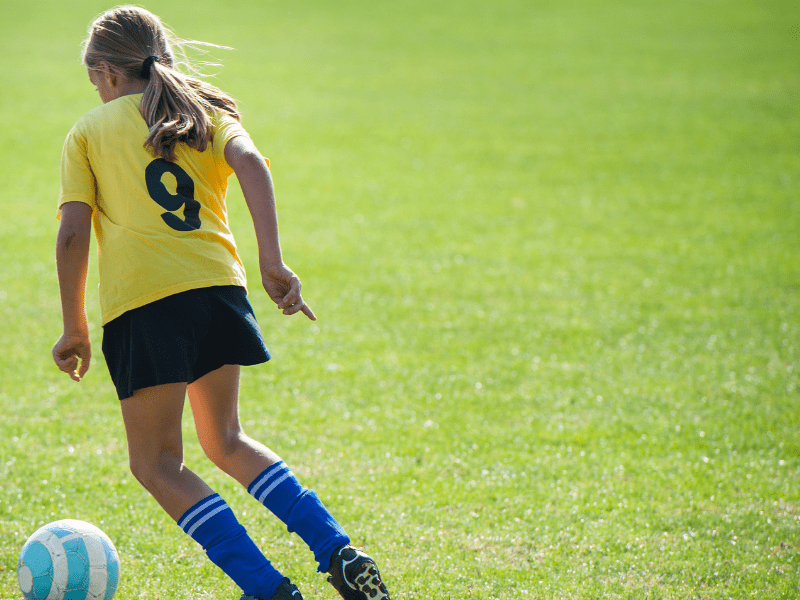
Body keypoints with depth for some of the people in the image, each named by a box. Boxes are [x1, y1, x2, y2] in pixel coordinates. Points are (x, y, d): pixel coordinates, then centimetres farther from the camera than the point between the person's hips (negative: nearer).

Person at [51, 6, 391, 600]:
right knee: (225, 441, 23)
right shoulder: (207, 112, 19)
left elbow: (73, 232, 2)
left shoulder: (88, 131, 13)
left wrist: (75, 329, 10)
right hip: (217, 284, 4)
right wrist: (271, 260, -11)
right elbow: (249, 163, -3)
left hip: (141, 303, -4)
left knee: (156, 463, 8)